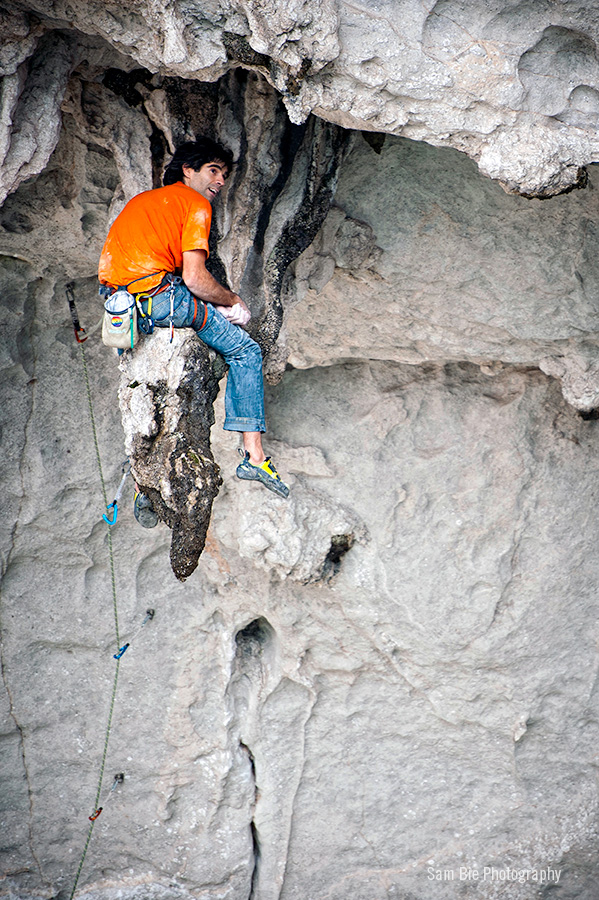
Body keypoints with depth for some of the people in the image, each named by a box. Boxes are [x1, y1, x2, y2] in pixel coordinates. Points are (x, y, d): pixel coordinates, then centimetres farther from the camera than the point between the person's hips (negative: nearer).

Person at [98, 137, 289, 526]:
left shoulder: (140, 201, 28)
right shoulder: (194, 203, 2)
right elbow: (194, 277, -10)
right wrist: (232, 300, 8)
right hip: (161, 298, -8)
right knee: (246, 351, 5)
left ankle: (142, 487, 28)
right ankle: (254, 456, -3)